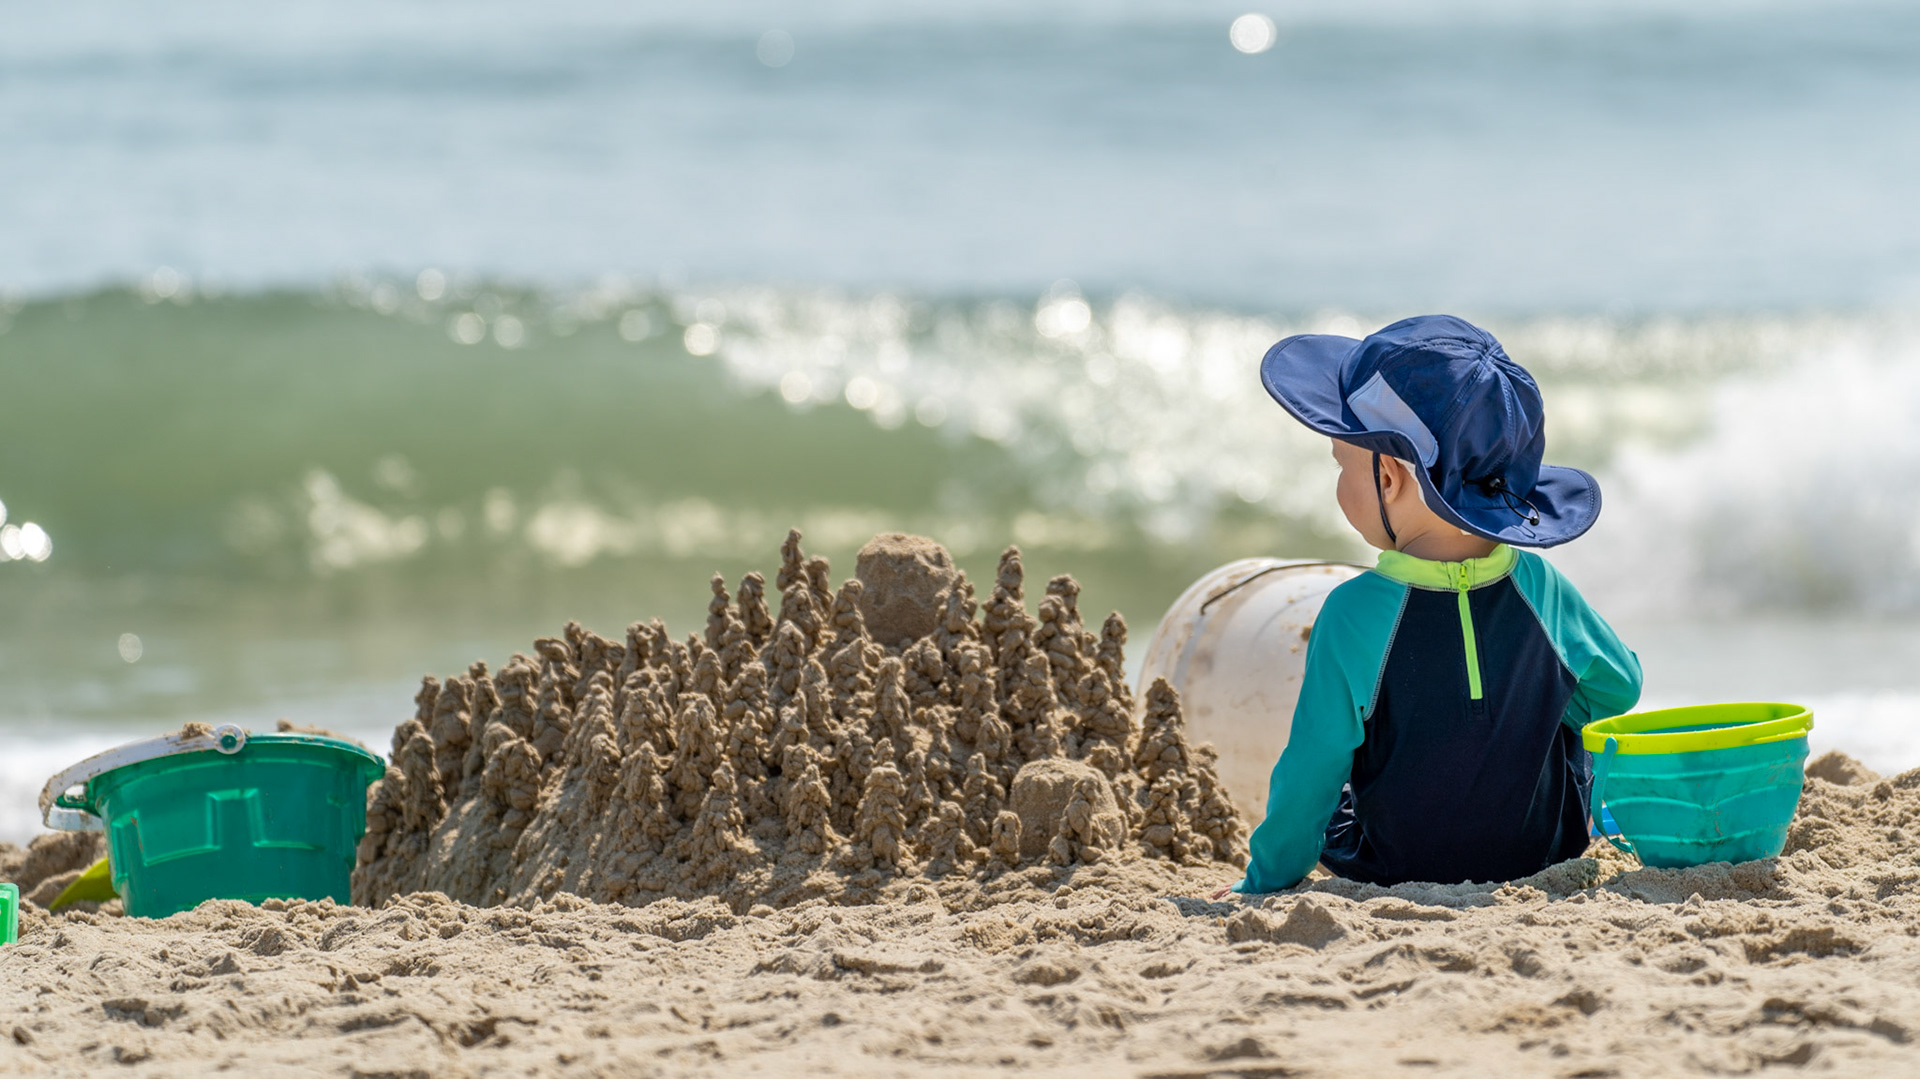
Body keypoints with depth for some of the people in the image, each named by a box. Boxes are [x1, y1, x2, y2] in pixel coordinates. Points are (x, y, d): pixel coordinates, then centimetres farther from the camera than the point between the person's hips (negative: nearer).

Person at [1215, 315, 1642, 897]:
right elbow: (1618, 689, 5)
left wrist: (1265, 882, -1)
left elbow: (1312, 776, -16)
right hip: (1550, 850, 3)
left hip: (1398, 869, -2)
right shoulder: (1538, 585, -13)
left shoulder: (1353, 614, -24)